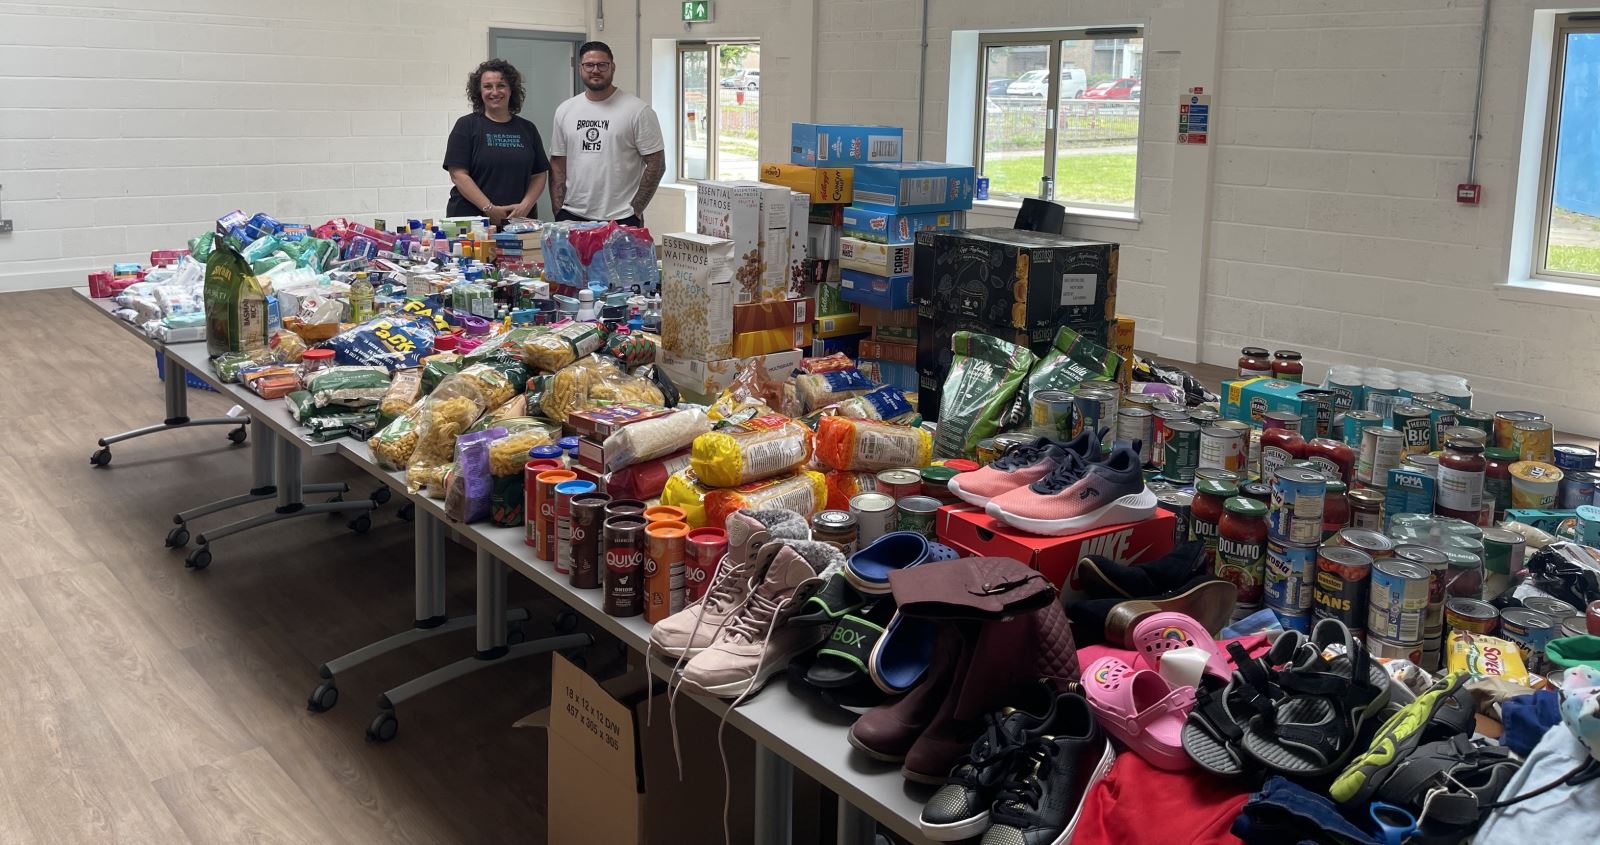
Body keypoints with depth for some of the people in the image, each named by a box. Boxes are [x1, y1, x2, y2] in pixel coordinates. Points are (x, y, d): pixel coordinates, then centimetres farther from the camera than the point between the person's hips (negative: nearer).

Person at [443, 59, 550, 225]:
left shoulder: (527, 129, 13)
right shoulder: (466, 126, 2)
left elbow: (540, 174, 12)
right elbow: (458, 174, -6)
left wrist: (525, 205, -6)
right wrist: (489, 208, -15)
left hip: (518, 222, 3)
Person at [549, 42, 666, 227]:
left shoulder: (638, 110, -3)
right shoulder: (565, 111, 11)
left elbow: (656, 164, -4)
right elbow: (558, 164, 13)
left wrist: (636, 210, -8)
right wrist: (558, 211, 4)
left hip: (621, 219, -4)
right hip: (571, 217, 4)